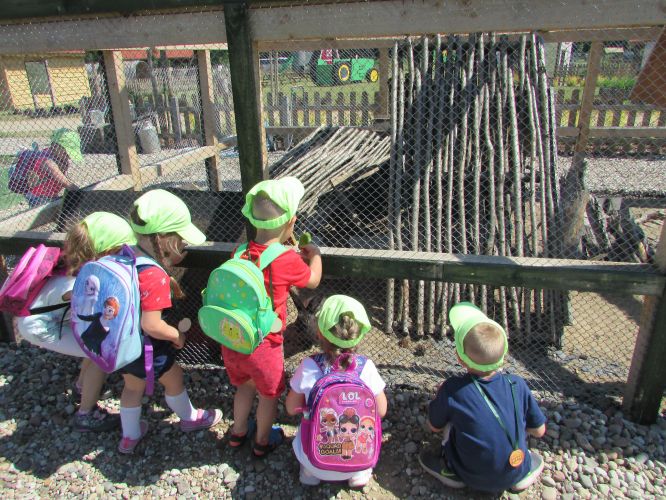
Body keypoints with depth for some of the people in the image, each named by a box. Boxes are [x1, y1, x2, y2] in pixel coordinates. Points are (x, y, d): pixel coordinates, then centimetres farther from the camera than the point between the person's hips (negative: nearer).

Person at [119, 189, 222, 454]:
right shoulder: (155, 276, -33)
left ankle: (130, 436, 48)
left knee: (133, 386, 27)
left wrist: (168, 279, -4)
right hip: (146, 346, -7)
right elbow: (152, 325, -32)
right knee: (173, 379, 20)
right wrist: (178, 336, -15)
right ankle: (189, 418, 46)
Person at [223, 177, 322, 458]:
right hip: (262, 346, -5)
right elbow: (313, 280, -3)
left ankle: (238, 431, 53)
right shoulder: (287, 260, -22)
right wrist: (315, 254, 15)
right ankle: (263, 442, 45)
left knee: (244, 386, 31)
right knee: (269, 395, 23)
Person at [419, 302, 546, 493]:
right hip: (516, 474, 3)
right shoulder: (517, 385, -14)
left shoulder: (452, 389, -22)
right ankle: (523, 471, 17)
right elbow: (539, 431, 0)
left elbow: (434, 426, -4)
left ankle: (452, 472, 14)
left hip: (474, 479, -2)